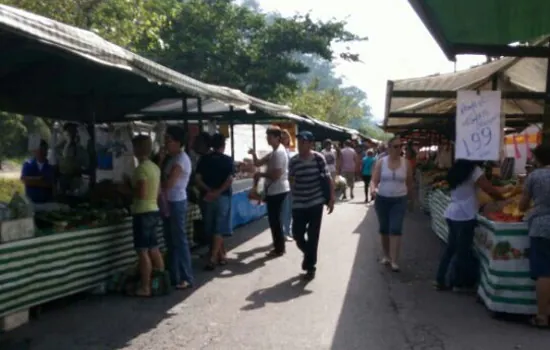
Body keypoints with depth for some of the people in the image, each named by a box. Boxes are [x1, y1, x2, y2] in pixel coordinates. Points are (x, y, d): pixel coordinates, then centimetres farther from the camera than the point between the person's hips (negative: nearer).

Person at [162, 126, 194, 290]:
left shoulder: (181, 158, -15)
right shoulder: (173, 158, 15)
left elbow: (169, 183, -19)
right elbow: (166, 179, 13)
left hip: (177, 203, -10)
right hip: (170, 203, 10)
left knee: (180, 240, -5)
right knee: (172, 241, 12)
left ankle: (186, 278, 1)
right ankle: (174, 276, 20)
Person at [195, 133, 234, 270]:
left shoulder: (204, 159, 4)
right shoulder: (228, 160, -2)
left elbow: (197, 178, -6)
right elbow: (230, 179, -15)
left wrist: (209, 190, -7)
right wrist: (218, 192, -14)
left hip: (207, 197, 3)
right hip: (223, 197, -2)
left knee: (211, 230, 14)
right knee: (219, 230, -1)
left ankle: (221, 255, 23)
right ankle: (213, 259, -10)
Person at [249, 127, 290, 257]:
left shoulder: (279, 153, -18)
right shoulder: (274, 152, 15)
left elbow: (276, 175, -24)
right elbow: (258, 163, 15)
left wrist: (261, 174, -11)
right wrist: (254, 154, -4)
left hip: (277, 190, -10)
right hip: (274, 190, 10)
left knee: (274, 220, -4)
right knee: (275, 219, 15)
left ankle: (279, 249, 4)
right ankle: (279, 247, 22)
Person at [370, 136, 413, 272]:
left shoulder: (405, 163, -1)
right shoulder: (381, 162, -4)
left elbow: (409, 182, 10)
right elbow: (374, 180, -7)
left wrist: (410, 195, 17)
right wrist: (373, 189, -27)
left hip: (399, 200, -1)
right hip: (382, 199, 1)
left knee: (396, 229, -10)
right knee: (384, 229, 12)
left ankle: (394, 260, -8)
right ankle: (386, 255, 29)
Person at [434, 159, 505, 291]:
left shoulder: (458, 169, 15)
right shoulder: (474, 170, -10)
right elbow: (490, 190, -12)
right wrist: (503, 198, 3)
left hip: (452, 214, 8)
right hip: (464, 216, -8)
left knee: (451, 247, 15)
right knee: (463, 250, 2)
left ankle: (440, 280, 19)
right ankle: (457, 283, 10)